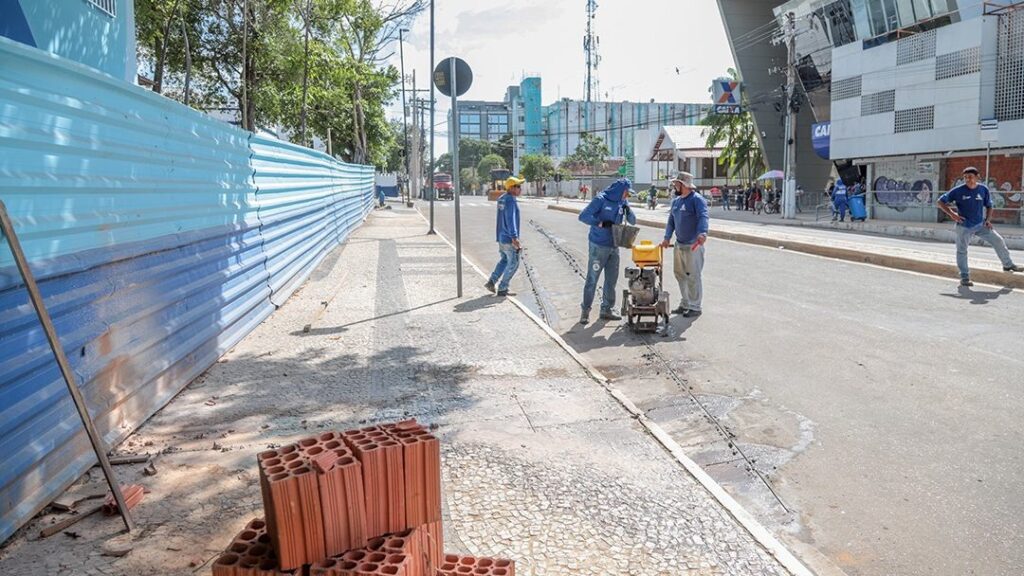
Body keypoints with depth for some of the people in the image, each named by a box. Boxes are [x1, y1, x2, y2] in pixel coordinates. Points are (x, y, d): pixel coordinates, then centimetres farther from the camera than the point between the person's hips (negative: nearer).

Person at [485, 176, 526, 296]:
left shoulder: (501, 198, 9)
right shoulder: (510, 201, -20)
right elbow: (510, 220, -29)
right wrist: (514, 237, -34)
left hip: (501, 237, 9)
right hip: (509, 239, -9)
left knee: (504, 260, 22)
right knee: (513, 264, 3)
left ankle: (491, 281, 15)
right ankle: (502, 289, 9)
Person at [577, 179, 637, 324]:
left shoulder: (622, 202, 6)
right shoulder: (601, 199, -12)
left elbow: (633, 221, 8)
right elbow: (583, 216, -17)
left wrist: (627, 210, -12)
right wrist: (601, 223, -25)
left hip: (614, 247, 7)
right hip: (598, 246, -7)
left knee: (612, 279, 11)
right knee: (592, 279, -2)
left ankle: (607, 309, 22)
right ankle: (585, 311, 6)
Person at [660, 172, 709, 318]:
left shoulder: (697, 200, -12)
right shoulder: (676, 201, 13)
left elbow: (703, 217, -27)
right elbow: (671, 220, 20)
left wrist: (702, 233, -43)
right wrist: (667, 237, 11)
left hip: (693, 246, -8)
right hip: (679, 244, 8)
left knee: (693, 277, -3)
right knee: (680, 274, 13)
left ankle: (695, 307, 6)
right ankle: (685, 304, 25)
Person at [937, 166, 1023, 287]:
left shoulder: (983, 189, -1)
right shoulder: (958, 191, -12)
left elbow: (989, 206, 12)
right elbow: (941, 201, -8)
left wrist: (988, 220, -3)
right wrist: (951, 214, -19)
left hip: (980, 224, 3)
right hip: (964, 226, -3)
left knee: (998, 240, 0)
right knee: (962, 251, 0)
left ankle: (1008, 265, 19)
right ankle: (964, 277, 10)